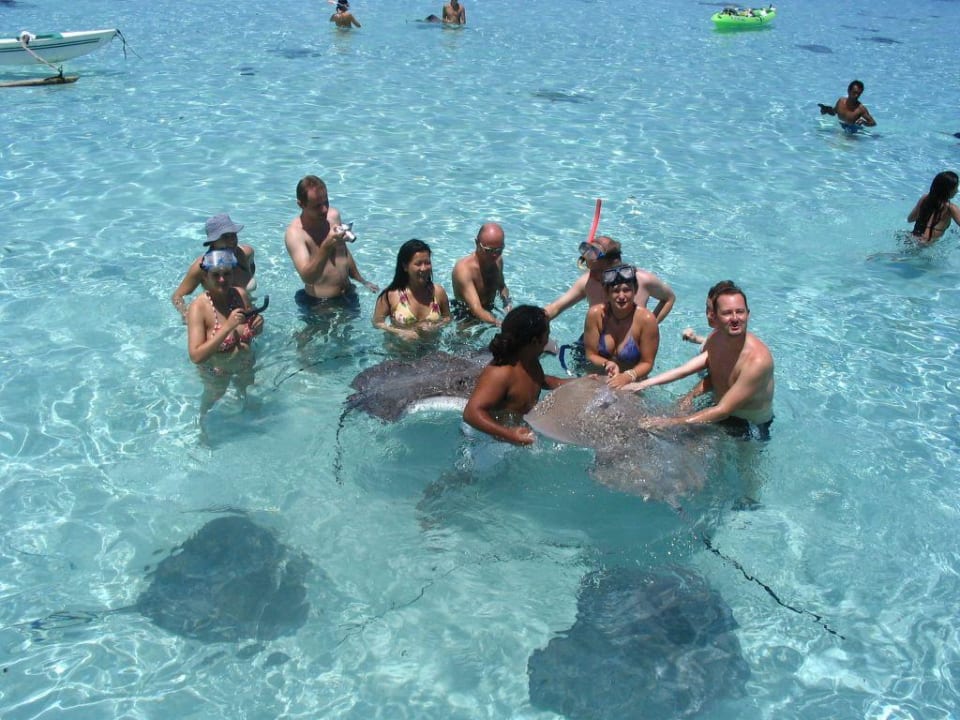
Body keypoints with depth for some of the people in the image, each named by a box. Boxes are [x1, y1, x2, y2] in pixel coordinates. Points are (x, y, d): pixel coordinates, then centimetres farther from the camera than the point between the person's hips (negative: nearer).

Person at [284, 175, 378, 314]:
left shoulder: (334, 215, -2)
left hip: (348, 295, 6)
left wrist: (362, 281, 24)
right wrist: (326, 246, -45)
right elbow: (307, 277, -34)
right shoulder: (294, 233, -22)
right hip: (320, 304, -6)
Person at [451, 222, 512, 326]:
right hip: (465, 319, -6)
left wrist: (507, 303, -4)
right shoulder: (464, 269, -30)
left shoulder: (498, 260, -4)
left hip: (488, 313, 6)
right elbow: (477, 310, -38)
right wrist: (499, 324, -54)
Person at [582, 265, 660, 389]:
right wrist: (606, 364, -22)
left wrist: (628, 376, -28)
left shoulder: (646, 319, -16)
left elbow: (647, 363, -10)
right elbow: (590, 355, -2)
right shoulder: (595, 314, -10)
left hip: (633, 384, -1)